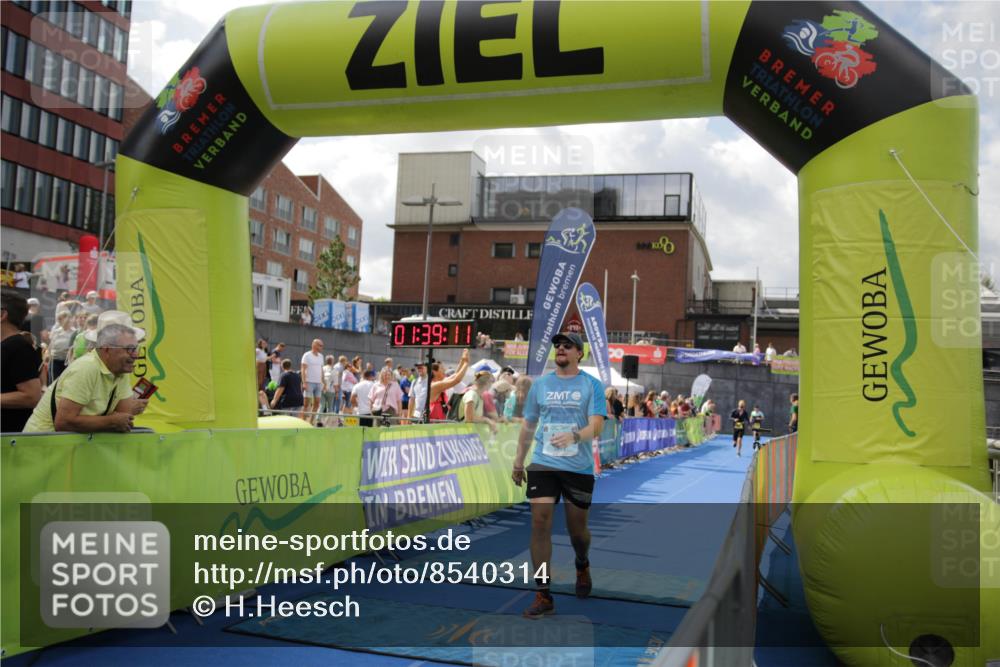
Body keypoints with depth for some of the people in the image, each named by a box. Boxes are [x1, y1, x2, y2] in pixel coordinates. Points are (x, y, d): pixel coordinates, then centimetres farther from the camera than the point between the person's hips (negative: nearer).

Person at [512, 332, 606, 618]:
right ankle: (543, 595, -1)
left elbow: (596, 426, -11)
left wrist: (573, 436, -31)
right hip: (542, 465, 2)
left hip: (579, 468, -2)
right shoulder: (540, 384, 8)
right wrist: (518, 463, 17)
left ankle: (582, 565, 43)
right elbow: (528, 427, 15)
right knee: (540, 524, -8)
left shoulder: (592, 385, -1)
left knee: (577, 529, 9)